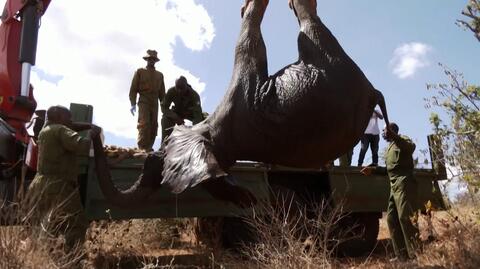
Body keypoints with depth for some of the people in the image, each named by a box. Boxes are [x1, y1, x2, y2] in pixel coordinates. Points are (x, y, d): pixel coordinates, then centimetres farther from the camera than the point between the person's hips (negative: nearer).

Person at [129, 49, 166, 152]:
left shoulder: (159, 75, 21)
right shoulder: (140, 72, 11)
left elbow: (162, 92, 19)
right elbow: (133, 89, 4)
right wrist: (133, 104, -8)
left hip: (155, 102, 4)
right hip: (143, 101, -4)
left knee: (154, 125, -3)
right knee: (144, 123, -16)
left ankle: (149, 147, 1)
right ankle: (142, 147, -17)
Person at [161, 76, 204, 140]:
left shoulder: (194, 95, -35)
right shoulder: (171, 91, -27)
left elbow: (198, 113, -42)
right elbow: (164, 107, -25)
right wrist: (176, 118, -41)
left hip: (190, 112, -1)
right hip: (177, 112, 1)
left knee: (201, 118, -32)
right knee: (166, 118, -29)